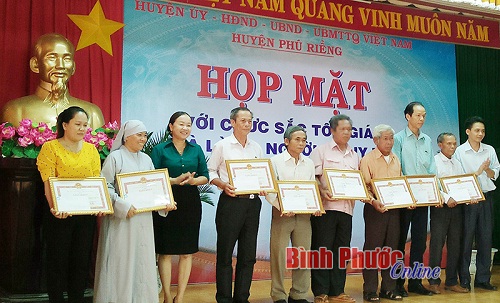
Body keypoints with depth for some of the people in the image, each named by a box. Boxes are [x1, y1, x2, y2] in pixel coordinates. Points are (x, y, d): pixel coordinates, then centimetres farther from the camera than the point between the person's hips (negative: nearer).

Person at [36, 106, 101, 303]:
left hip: (86, 214, 4)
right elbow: (48, 182, -11)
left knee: (82, 261, 10)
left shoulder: (91, 149, 9)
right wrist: (54, 207, -26)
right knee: (58, 261, 4)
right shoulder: (51, 148, -3)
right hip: (60, 215, -4)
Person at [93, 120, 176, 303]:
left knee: (142, 261, 9)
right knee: (121, 261, -2)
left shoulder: (146, 159, 13)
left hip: (143, 219, 6)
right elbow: (106, 187, -11)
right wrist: (123, 206, -21)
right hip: (121, 219, -6)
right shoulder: (115, 157, -5)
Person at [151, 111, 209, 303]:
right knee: (165, 251, 1)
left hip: (190, 203, 3)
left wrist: (193, 180, -13)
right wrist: (176, 180, -18)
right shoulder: (160, 149, 1)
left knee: (187, 252, 5)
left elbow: (205, 177, 7)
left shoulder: (196, 149, 10)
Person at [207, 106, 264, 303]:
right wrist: (223, 185, -16)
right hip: (231, 201, -5)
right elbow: (210, 171, 1)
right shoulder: (222, 146, 0)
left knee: (248, 254, 8)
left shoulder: (256, 148, 13)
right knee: (225, 253, 1)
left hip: (252, 203, 5)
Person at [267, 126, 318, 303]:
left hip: (304, 214, 4)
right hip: (282, 214, -4)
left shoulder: (309, 163, 13)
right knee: (279, 254, -2)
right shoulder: (276, 161, 0)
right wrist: (281, 207, -21)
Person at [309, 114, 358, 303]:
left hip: (346, 208, 5)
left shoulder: (354, 156, 20)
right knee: (322, 250, -2)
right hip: (326, 207, -5)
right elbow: (312, 178, -4)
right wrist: (322, 191, -21)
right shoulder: (321, 151, 3)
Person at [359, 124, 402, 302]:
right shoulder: (368, 159, -4)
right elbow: (363, 186, -11)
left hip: (394, 208, 6)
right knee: (372, 249, -1)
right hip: (375, 208, -6)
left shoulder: (396, 160, 15)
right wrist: (373, 201, -26)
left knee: (391, 248, 9)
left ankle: (389, 288, 17)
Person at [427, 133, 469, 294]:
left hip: (456, 207, 6)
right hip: (440, 207, -6)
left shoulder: (457, 163, 17)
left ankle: (452, 281, 17)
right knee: (437, 244, -4)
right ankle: (434, 282, 4)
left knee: (455, 245, 8)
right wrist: (446, 198, -20)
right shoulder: (434, 161, -4)